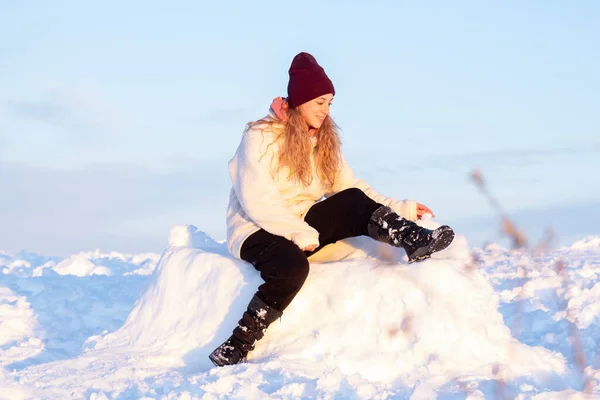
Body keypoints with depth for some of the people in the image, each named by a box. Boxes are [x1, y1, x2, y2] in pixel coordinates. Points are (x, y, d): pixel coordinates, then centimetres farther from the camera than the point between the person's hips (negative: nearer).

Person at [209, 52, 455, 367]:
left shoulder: (324, 140, 10)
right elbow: (256, 200, -20)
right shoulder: (261, 137, -12)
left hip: (302, 226, 7)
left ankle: (415, 241, -30)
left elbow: (349, 185, 8)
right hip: (256, 230, -7)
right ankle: (238, 347, -33)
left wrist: (399, 209, -1)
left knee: (353, 202, -17)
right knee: (292, 266, -38)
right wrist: (303, 235, -24)